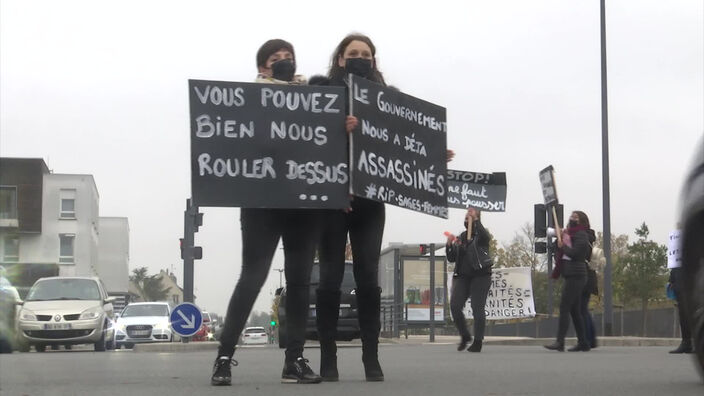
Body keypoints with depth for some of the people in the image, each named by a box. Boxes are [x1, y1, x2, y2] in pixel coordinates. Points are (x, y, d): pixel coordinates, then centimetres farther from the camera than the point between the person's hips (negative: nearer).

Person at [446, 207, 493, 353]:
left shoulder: (481, 235, 3)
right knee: (454, 306, -10)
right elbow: (451, 259, 14)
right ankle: (465, 336, 7)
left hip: (480, 276, -4)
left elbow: (485, 237, -24)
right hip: (462, 276, 4)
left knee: (477, 309, -6)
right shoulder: (460, 237, 16)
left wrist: (475, 219, -18)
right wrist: (449, 244, -2)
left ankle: (478, 342, 0)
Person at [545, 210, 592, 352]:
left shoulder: (581, 235, -9)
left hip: (575, 276, -10)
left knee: (564, 308, -14)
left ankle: (560, 342, -19)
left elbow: (573, 253, -20)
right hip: (572, 276, 10)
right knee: (574, 310, 10)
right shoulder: (571, 234, 21)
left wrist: (562, 246, -7)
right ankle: (583, 342, 14)